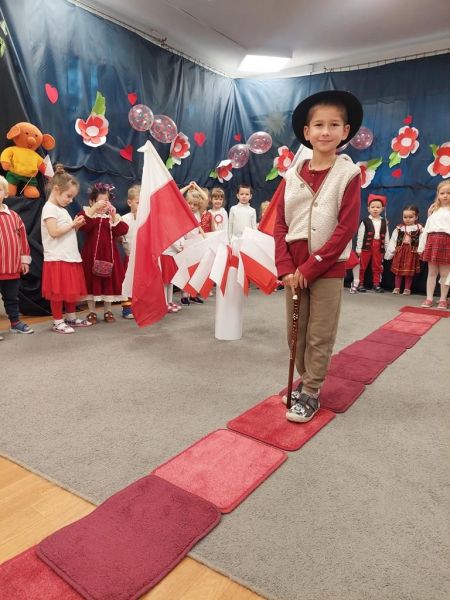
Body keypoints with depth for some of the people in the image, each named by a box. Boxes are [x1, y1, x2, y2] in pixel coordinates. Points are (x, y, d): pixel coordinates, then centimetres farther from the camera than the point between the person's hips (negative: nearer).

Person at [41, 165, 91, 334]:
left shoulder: (62, 209, 18)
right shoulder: (49, 208, -10)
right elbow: (54, 232, -20)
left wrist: (76, 226, 1)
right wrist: (72, 225, -14)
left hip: (70, 257, 9)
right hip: (57, 259, -9)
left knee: (72, 289, 15)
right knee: (59, 291, -1)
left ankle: (71, 318, 27)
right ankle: (58, 322, 9)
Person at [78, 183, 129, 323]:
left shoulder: (113, 215, 8)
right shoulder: (88, 213, 0)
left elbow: (122, 230, -8)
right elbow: (82, 226, -22)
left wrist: (114, 216, -18)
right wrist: (93, 209, -27)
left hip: (109, 254, 2)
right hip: (92, 254, -2)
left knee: (109, 282, 7)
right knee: (92, 281, 4)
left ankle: (108, 311, 20)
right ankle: (92, 312, 17)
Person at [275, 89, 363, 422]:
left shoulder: (349, 174, -6)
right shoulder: (293, 175, 4)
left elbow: (346, 229, -12)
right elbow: (280, 224, 3)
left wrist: (310, 267, -14)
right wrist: (286, 268, -8)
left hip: (328, 269, -4)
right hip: (294, 269, 4)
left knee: (320, 336, 4)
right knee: (296, 332, 13)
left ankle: (311, 394, 18)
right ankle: (305, 380, 32)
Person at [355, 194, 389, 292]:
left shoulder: (384, 222, 9)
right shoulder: (365, 221, -3)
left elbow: (386, 237, 10)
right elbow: (360, 235, -4)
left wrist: (387, 249, 7)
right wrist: (358, 248, -7)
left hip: (379, 246, 3)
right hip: (366, 245, -3)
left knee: (377, 267, 8)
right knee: (362, 265, 2)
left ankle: (376, 284, 18)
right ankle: (360, 284, 12)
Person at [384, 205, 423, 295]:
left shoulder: (419, 229, -3)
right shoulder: (399, 228, 4)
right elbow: (393, 241, 4)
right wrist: (390, 252, 1)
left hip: (412, 252, -2)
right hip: (400, 251, 2)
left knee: (409, 272, 5)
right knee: (398, 271, 7)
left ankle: (407, 289, 15)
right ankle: (397, 288, 17)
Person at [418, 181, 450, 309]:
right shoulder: (434, 211, 17)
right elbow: (426, 228, 16)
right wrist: (421, 246, 12)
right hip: (432, 241, 4)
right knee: (432, 272, 8)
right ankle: (429, 298, 12)